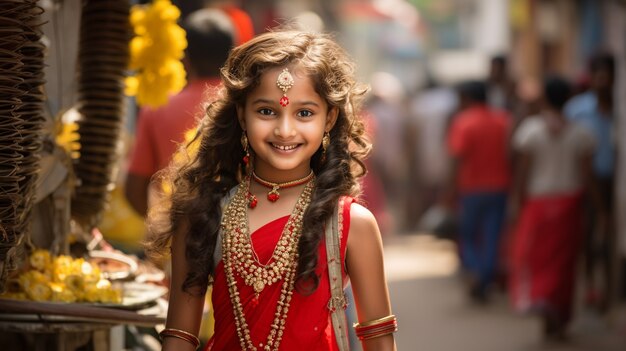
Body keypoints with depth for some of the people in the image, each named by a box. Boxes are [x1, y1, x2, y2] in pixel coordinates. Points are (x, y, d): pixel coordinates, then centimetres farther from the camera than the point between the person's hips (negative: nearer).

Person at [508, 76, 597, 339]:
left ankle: (537, 298, -18)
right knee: (562, 260, 10)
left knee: (532, 255, 9)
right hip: (569, 201, 2)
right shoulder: (580, 134, -2)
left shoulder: (530, 128, -8)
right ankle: (558, 320, 15)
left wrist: (517, 201, 2)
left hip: (538, 200, -2)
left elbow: (523, 170, -7)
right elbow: (586, 174, -2)